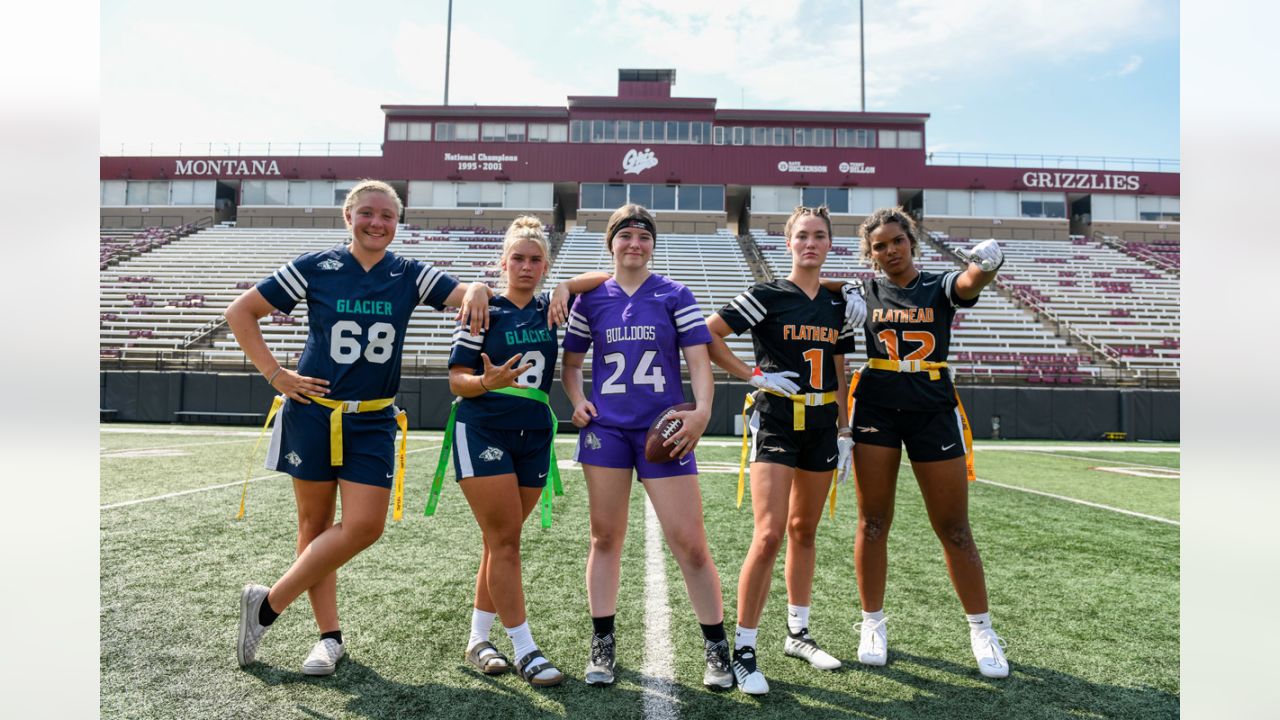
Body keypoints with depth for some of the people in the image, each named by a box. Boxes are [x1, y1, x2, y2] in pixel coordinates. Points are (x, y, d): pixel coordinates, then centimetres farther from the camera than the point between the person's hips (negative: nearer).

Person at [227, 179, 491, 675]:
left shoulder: (409, 275, 2)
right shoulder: (315, 267, -3)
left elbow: (466, 294, -7)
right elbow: (240, 312, 3)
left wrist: (477, 291, -31)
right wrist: (275, 374, -5)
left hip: (374, 420, 2)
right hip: (312, 413, -1)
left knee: (365, 526, -7)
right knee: (315, 523, 6)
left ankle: (267, 604, 11)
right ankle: (330, 636, 20)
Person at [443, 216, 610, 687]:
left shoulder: (549, 308, 10)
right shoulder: (484, 310, -2)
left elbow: (605, 279, 14)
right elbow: (457, 382, -4)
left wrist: (563, 288, -2)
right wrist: (488, 382, -25)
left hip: (534, 436, 5)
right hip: (483, 432, -4)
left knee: (502, 542, 11)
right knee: (505, 541, -6)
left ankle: (479, 640, 23)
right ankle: (524, 650, 1)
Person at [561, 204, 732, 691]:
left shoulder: (675, 295, 3)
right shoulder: (591, 299, 8)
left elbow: (698, 359, -2)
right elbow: (571, 361, 17)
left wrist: (702, 410, -18)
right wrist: (577, 400, -1)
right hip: (606, 428, 2)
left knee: (689, 542, -2)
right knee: (605, 537, 8)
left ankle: (717, 648, 15)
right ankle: (603, 646, 22)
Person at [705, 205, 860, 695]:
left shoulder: (839, 305, 10)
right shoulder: (767, 296, -7)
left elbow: (839, 375, 15)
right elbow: (706, 336, -10)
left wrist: (845, 432, 12)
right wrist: (752, 376, -13)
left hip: (821, 425, 6)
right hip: (776, 420, -6)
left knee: (804, 531, 15)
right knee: (769, 534, -13)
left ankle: (798, 634, 30)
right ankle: (743, 650, -1)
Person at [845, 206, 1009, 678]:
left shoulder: (939, 288, 2)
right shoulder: (863, 294, 6)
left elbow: (970, 282, -20)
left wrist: (986, 264, -43)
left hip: (933, 411, -1)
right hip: (875, 410, 1)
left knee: (953, 529, 4)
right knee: (873, 523, 4)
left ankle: (981, 629, 21)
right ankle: (873, 624, 20)